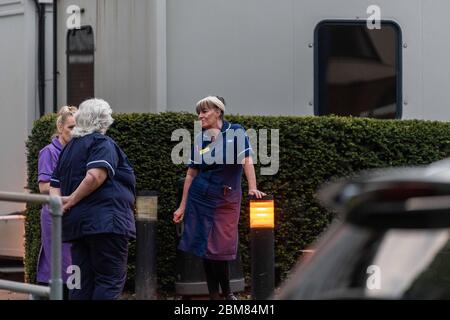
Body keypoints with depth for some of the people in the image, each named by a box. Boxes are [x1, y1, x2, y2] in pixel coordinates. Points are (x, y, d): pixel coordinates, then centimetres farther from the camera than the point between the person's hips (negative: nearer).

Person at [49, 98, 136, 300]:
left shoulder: (69, 147, 20)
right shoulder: (103, 143, -6)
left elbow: (55, 186, 16)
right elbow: (95, 176, -23)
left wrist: (60, 204, 0)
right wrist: (73, 200, -13)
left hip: (77, 223, 8)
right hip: (106, 221, -8)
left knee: (82, 282, 9)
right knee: (111, 280, -5)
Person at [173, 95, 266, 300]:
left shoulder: (235, 132, -4)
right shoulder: (199, 140, 5)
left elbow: (247, 160, -12)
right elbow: (191, 174, 8)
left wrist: (252, 187, -25)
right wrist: (182, 206, 8)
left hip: (227, 200, -3)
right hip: (200, 199, 3)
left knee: (221, 249, -2)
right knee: (205, 249, 3)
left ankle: (227, 292, 19)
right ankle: (214, 294, 13)